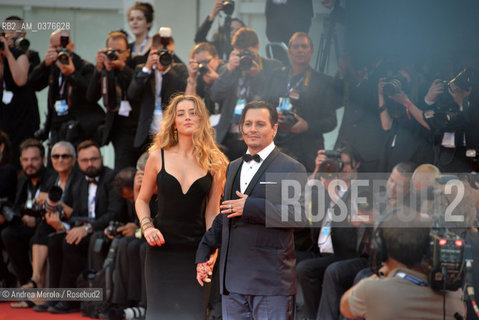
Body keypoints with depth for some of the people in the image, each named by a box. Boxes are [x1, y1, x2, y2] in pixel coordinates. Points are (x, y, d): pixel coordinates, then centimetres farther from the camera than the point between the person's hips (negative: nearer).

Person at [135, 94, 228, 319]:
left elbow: (212, 212, 4)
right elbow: (142, 200, 13)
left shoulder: (214, 163, 3)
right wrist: (147, 227, -5)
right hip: (161, 248, 0)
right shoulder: (158, 157, 3)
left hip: (195, 250, 0)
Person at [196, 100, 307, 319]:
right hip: (233, 279, 7)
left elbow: (298, 215, -14)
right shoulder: (233, 168, 20)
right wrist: (204, 254, 21)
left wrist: (251, 207, -17)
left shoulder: (291, 169, -2)